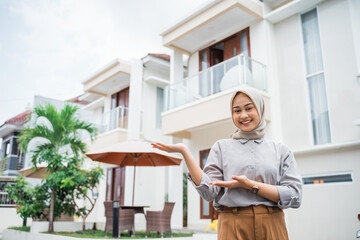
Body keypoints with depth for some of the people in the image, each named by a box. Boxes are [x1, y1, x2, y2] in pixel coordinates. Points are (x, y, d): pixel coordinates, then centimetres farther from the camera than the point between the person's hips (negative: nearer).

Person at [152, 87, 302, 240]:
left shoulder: (281, 150, 6)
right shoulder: (222, 147, 5)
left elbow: (294, 196, -2)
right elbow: (209, 192, -5)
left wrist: (250, 185, -12)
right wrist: (184, 151, -12)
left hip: (272, 227, 1)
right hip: (232, 227, -1)